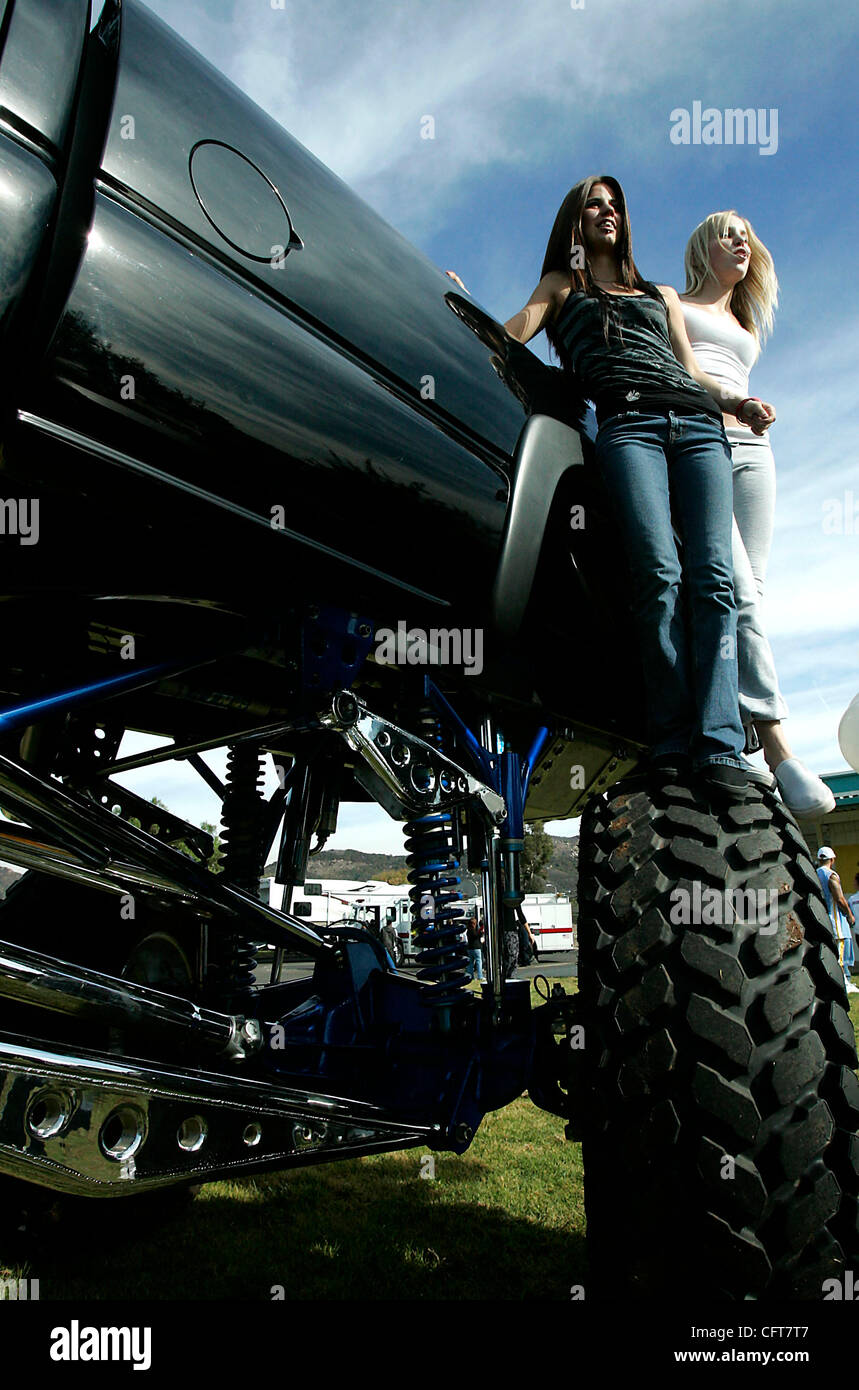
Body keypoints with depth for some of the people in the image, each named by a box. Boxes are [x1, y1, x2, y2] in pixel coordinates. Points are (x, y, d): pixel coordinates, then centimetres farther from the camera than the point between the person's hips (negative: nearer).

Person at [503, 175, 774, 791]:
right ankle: (671, 746, -25)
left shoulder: (662, 294, 38)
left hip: (698, 423, 3)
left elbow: (691, 370, 26)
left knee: (713, 576, -19)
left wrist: (738, 402, 8)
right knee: (659, 573, -25)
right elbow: (510, 335, 12)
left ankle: (720, 746, -27)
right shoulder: (562, 286, 30)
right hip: (627, 424, -3)